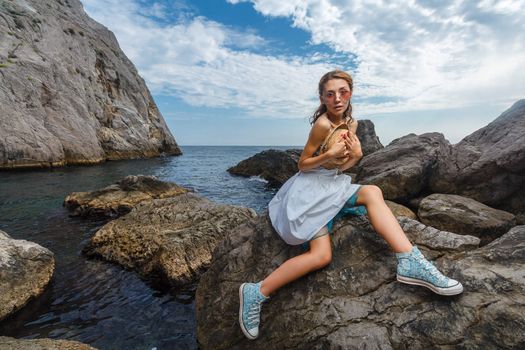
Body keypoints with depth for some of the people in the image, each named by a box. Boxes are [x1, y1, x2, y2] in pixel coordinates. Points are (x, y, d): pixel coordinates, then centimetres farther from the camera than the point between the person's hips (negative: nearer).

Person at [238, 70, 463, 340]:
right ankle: (256, 292, -8)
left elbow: (339, 168, 13)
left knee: (372, 192, -20)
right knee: (322, 256, -19)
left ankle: (410, 261, -24)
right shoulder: (322, 124, -14)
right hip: (310, 188, -7)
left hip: (333, 186, 7)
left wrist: (355, 156, -8)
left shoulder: (350, 123, 10)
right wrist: (330, 154, -24)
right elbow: (302, 165, -9)